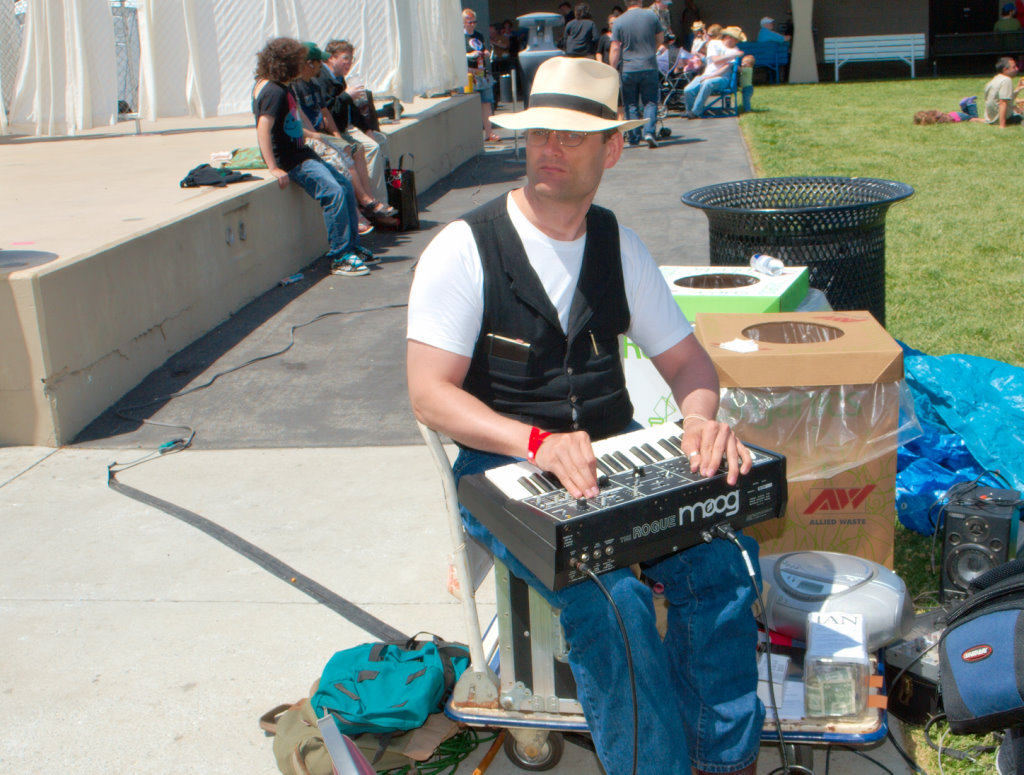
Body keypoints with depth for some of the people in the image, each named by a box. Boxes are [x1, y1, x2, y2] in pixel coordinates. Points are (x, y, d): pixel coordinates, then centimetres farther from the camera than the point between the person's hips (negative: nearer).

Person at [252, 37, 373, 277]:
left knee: (346, 187, 9)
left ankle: (352, 246, 16)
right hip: (289, 160, -11)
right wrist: (273, 168, -30)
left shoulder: (278, 87, 14)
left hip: (300, 153, 11)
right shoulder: (273, 91, -18)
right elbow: (263, 129, -27)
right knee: (333, 192, -24)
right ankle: (339, 258, -20)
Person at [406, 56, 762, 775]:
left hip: (615, 451, 4)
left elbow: (686, 358, 11)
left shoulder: (618, 244, 8)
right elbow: (430, 393, -13)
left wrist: (701, 416, -13)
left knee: (722, 555, -22)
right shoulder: (464, 249, -7)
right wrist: (538, 441, -28)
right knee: (610, 597, -30)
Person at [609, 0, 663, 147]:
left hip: (628, 69, 0)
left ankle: (634, 138, 8)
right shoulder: (651, 16, 1)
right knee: (650, 102, 7)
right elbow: (660, 39, 13)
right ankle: (649, 131, -12)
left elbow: (615, 48, -7)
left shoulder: (619, 22, -3)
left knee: (631, 105, 8)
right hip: (650, 67, 1)